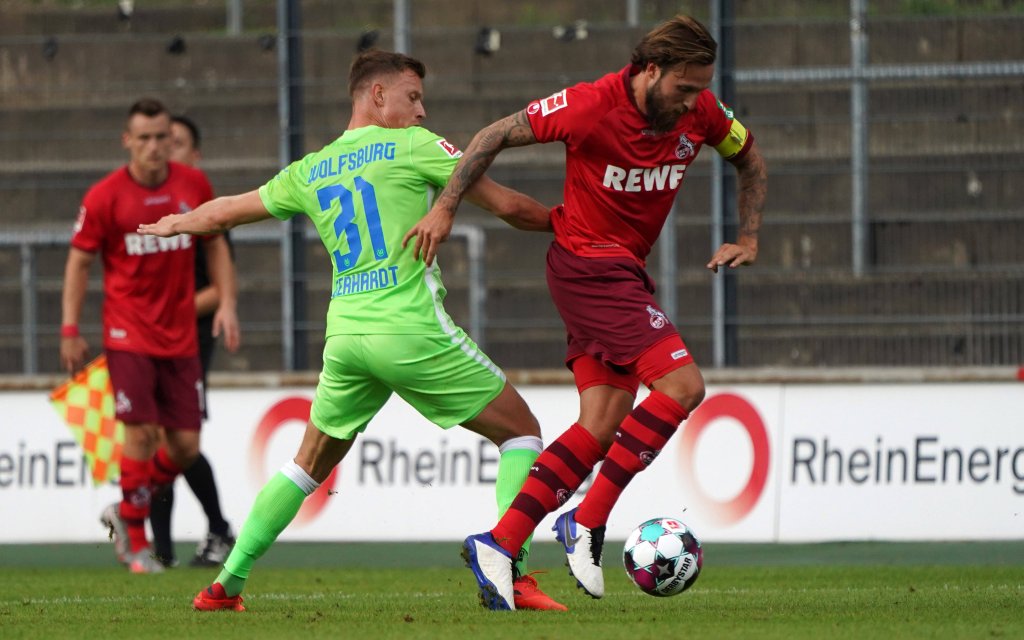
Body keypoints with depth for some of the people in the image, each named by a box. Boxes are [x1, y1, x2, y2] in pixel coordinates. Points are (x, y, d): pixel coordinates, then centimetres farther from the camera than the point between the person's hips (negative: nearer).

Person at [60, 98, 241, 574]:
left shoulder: (194, 186, 2)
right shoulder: (104, 197, -8)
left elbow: (215, 245, 15)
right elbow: (79, 262, -1)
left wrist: (226, 303, 4)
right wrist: (70, 330, -5)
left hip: (180, 337, 4)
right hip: (128, 333, -4)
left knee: (185, 445, 1)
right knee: (142, 431, -14)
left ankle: (124, 512, 26)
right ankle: (136, 541, 0)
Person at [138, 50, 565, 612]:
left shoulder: (310, 171, 16)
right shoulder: (412, 146, 1)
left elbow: (226, 212, 30)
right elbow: (506, 205, 0)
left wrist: (175, 224, 50)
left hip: (345, 334, 5)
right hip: (411, 329, -5)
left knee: (309, 465, 22)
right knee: (520, 432, 5)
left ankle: (226, 585, 18)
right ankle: (514, 577, -9)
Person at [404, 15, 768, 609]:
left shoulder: (701, 112, -1)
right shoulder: (592, 106, -19)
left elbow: (750, 159, 19)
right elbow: (498, 135, -10)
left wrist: (748, 239, 10)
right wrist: (445, 207, -12)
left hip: (626, 271, 7)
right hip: (589, 264, -7)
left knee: (601, 428, -1)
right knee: (682, 386, -19)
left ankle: (499, 544, 0)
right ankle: (588, 521, -15)